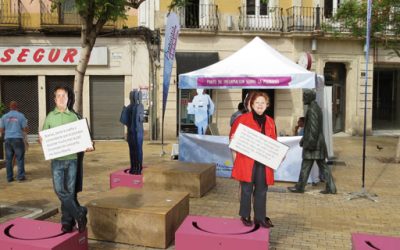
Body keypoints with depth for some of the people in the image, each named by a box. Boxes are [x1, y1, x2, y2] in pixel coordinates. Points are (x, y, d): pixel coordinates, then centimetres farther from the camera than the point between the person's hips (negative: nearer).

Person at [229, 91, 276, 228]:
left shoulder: (270, 122, 11)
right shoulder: (243, 119, -3)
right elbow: (233, 137, -1)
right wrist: (235, 154, -12)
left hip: (264, 162, 4)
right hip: (246, 160, -4)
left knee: (261, 190, 10)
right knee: (247, 189, 4)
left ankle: (260, 217, 21)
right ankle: (245, 216, 20)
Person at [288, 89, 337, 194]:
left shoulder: (312, 110, -16)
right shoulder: (316, 108, 15)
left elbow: (313, 128, -21)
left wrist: (310, 143, -21)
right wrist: (304, 139, 25)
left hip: (313, 142, -10)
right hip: (319, 142, 10)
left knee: (306, 165, 1)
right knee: (323, 165, 9)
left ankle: (300, 187, 11)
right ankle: (331, 187, 10)